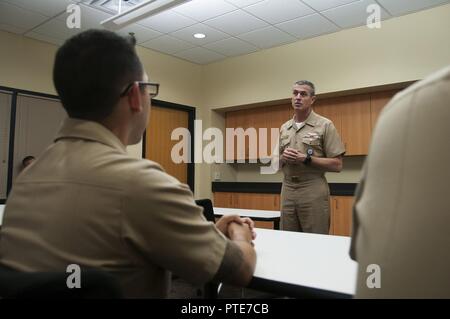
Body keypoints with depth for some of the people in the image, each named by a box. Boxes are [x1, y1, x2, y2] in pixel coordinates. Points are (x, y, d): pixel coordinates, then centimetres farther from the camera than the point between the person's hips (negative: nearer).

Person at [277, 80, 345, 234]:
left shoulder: (325, 125, -4)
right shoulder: (284, 128, 12)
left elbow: (337, 165, -8)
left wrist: (306, 159, -18)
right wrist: (283, 157, -6)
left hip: (313, 191, -5)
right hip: (287, 190, 5)